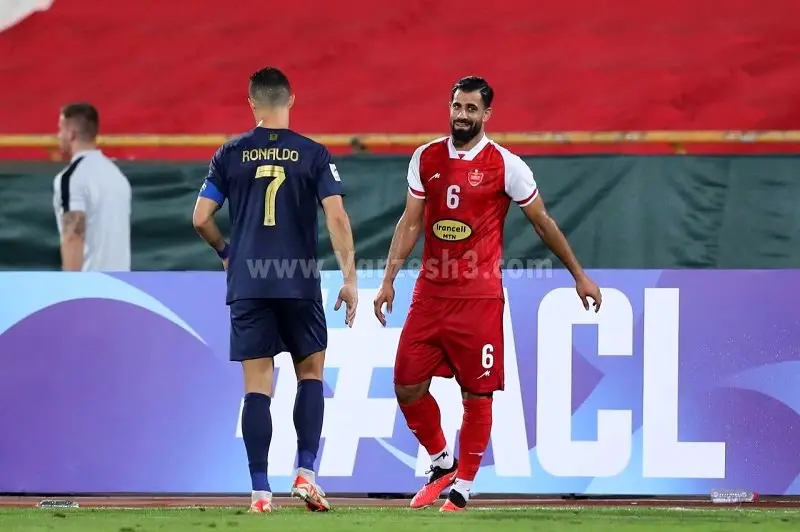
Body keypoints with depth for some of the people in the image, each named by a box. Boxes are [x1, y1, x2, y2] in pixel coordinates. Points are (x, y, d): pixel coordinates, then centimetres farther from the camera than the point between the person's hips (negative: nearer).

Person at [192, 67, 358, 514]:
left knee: (257, 385, 3)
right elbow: (336, 217, -8)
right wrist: (350, 279, -4)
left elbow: (201, 218, 2)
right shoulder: (313, 155, 0)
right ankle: (305, 473, 2)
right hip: (300, 286, -1)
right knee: (310, 374, 15)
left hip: (247, 286, 1)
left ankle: (260, 490, -1)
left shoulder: (231, 155, 3)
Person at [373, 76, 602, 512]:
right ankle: (442, 463, 21)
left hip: (479, 296, -4)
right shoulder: (426, 158, 6)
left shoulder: (505, 165, -4)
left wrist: (579, 275, 7)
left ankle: (463, 487, 10)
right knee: (407, 386, 0)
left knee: (477, 394, -1)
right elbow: (411, 222, 11)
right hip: (430, 292, 4)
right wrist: (388, 279, 4)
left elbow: (542, 222, 4)